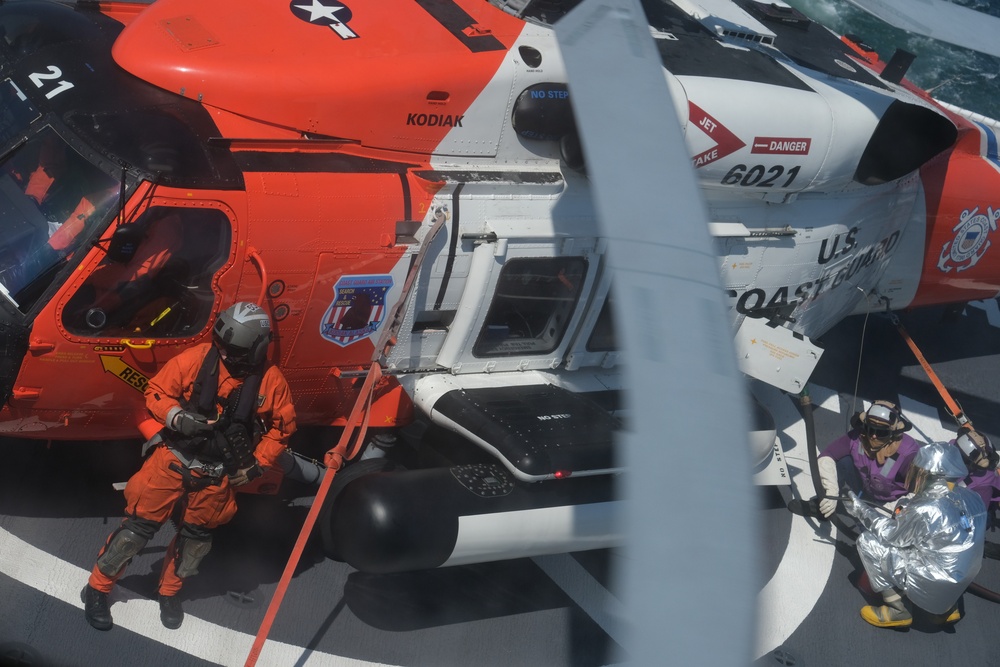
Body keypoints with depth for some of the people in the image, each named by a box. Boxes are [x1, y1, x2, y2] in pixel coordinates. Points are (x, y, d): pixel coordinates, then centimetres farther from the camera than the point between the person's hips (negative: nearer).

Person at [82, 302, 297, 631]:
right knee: (140, 522, 1)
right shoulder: (195, 359, -16)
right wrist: (177, 417, -25)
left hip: (217, 475, 2)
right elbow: (156, 392, -7)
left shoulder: (271, 381, -12)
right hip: (175, 456, -2)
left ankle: (169, 591, 40)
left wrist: (257, 464, -4)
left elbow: (282, 426, 2)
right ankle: (98, 587, 19)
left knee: (196, 534, 16)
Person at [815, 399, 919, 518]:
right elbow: (825, 458, -28)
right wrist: (831, 493, -39)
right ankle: (822, 506, -10)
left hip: (890, 504, -2)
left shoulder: (907, 452, -31)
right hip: (863, 490, 2)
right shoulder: (857, 437, -24)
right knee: (843, 462, -20)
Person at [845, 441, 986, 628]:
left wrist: (862, 511, 5)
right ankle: (946, 608, 24)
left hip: (931, 588, -7)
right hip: (962, 583, 8)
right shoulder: (973, 499, -5)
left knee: (868, 541, -3)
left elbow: (891, 534, -8)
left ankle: (898, 611, 5)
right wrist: (907, 510, 6)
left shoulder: (926, 511, -26)